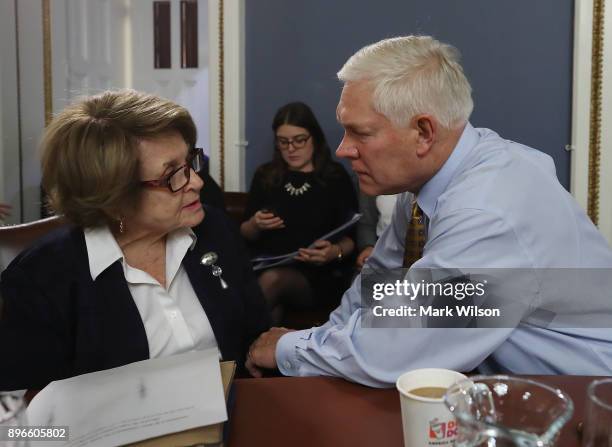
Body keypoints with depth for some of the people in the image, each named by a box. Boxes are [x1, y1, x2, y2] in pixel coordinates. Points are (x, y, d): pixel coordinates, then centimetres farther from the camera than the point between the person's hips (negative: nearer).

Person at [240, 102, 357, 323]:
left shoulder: (336, 176, 7)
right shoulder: (265, 175, 15)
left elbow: (350, 237, 6)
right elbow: (246, 235, 20)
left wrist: (336, 252, -16)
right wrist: (255, 225, -3)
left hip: (316, 275, -1)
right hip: (267, 265, 1)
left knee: (272, 279, -34)